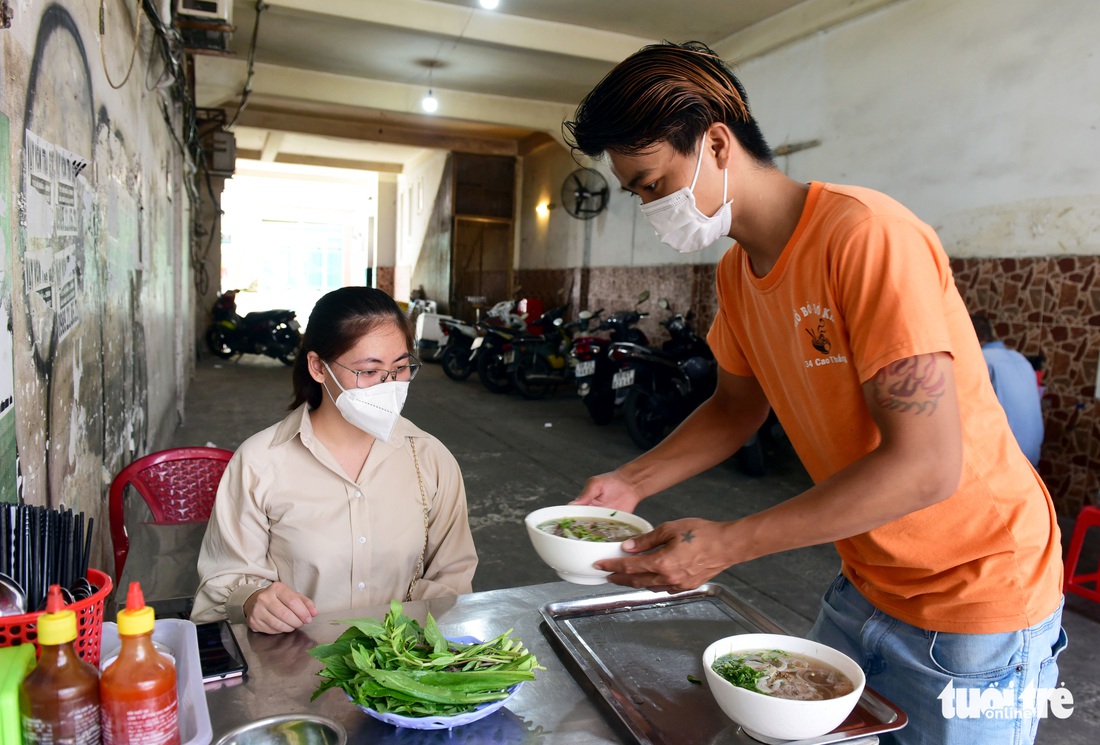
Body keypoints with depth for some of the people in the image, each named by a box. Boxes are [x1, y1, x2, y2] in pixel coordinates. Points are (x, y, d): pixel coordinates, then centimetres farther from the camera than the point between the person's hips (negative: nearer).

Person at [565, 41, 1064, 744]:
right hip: (865, 585, 7)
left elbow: (926, 464, -29)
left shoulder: (867, 236, -27)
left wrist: (727, 544, -27)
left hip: (975, 597, -7)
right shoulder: (736, 272, -1)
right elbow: (737, 407, 11)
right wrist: (630, 483, -3)